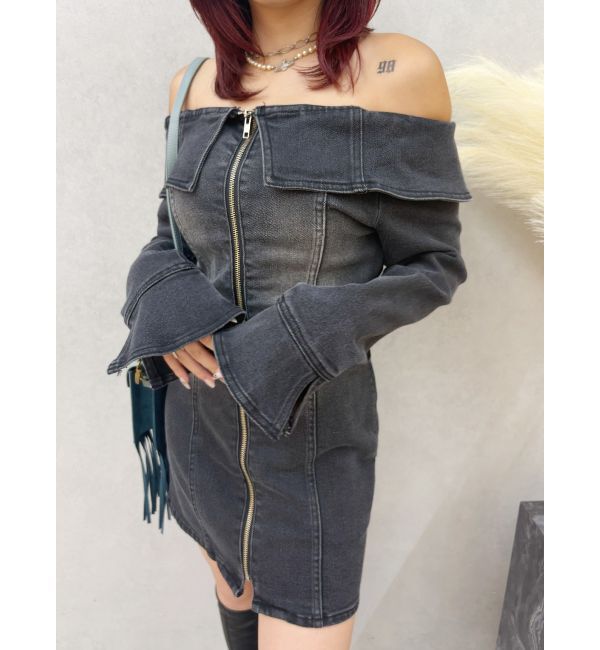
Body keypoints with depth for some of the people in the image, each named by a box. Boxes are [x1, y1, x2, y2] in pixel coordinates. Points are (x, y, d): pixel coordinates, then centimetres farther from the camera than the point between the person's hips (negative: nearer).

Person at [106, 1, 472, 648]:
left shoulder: (402, 70, -15)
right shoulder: (197, 86, 0)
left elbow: (431, 269, -12)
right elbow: (173, 242, 8)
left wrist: (298, 346, -25)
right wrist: (162, 303, -15)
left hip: (311, 435, -4)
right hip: (205, 417, 5)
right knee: (238, 595, 26)